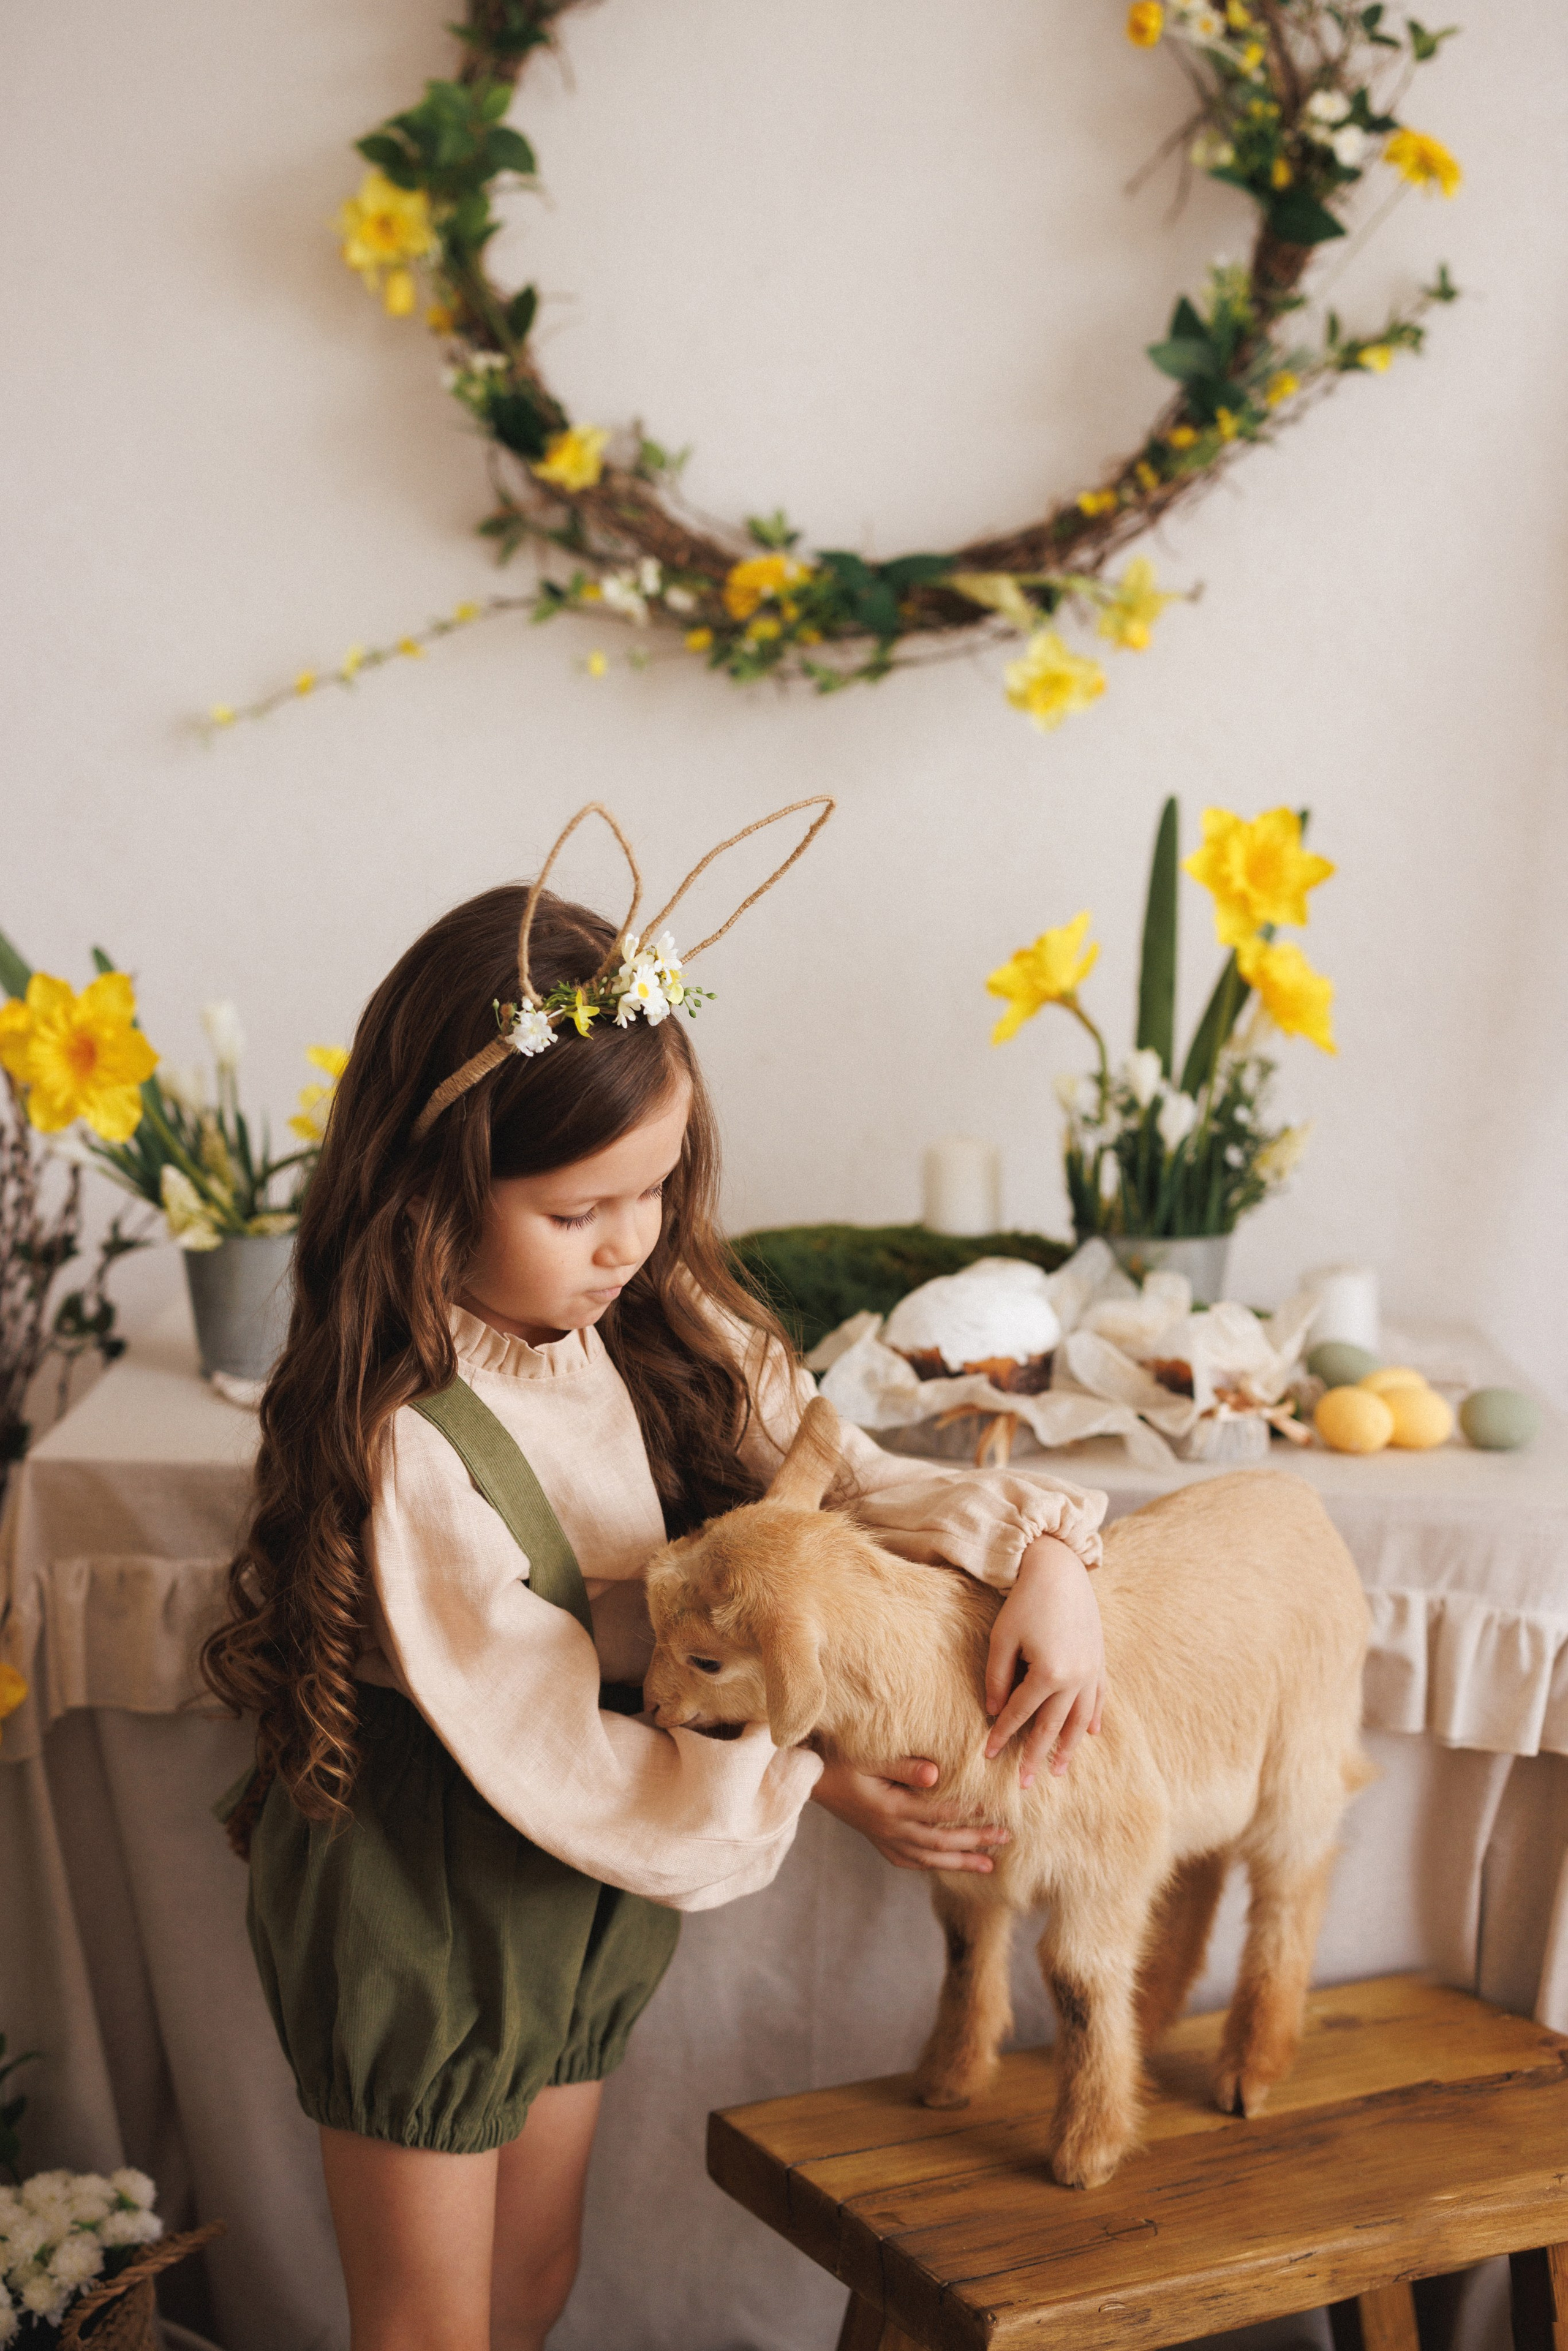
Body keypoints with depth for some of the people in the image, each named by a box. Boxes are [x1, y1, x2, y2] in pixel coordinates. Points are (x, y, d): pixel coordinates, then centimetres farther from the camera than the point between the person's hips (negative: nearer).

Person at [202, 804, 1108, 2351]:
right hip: (418, 1919, -6)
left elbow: (836, 1475, -7)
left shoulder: (658, 1326, -9)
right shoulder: (405, 1444, -30)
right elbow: (543, 1754, -25)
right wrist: (804, 1782, -22)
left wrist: (1040, 1544, -24)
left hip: (587, 1899, 6)